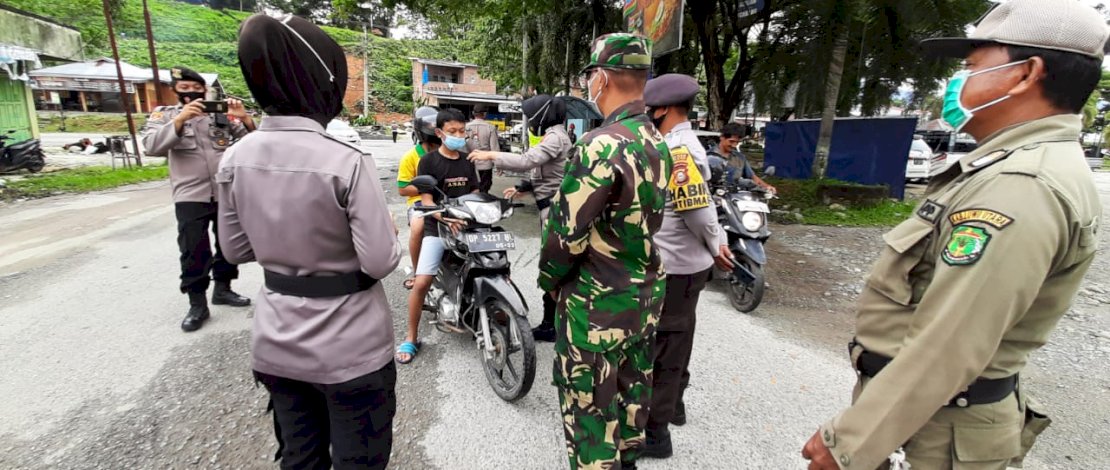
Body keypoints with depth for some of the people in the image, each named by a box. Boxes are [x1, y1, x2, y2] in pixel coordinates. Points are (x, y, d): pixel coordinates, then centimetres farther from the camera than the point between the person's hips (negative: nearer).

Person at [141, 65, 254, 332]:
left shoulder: (223, 114, 7)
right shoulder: (164, 114, 4)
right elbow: (151, 147, -11)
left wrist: (244, 118, -16)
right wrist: (180, 119, -20)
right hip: (190, 198, -2)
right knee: (194, 252, 0)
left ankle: (223, 289, 30)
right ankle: (197, 305, 10)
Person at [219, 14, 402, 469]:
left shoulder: (235, 159, -4)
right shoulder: (347, 161, -22)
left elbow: (236, 250, 5)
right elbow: (379, 261, -21)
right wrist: (391, 231, -2)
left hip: (275, 344, 6)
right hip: (348, 349, -5)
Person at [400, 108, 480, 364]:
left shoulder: (467, 160, 14)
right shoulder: (428, 161, -3)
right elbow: (426, 200, -10)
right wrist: (446, 217, -29)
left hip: (467, 226, 5)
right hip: (437, 228, -5)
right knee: (422, 283, -14)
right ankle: (411, 338, 4)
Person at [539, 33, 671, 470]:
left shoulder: (602, 145, -23)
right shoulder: (659, 144, 4)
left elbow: (566, 230, -20)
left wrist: (549, 279, -3)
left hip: (597, 303, -9)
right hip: (647, 296, 9)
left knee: (589, 408, 10)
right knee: (632, 390, 25)